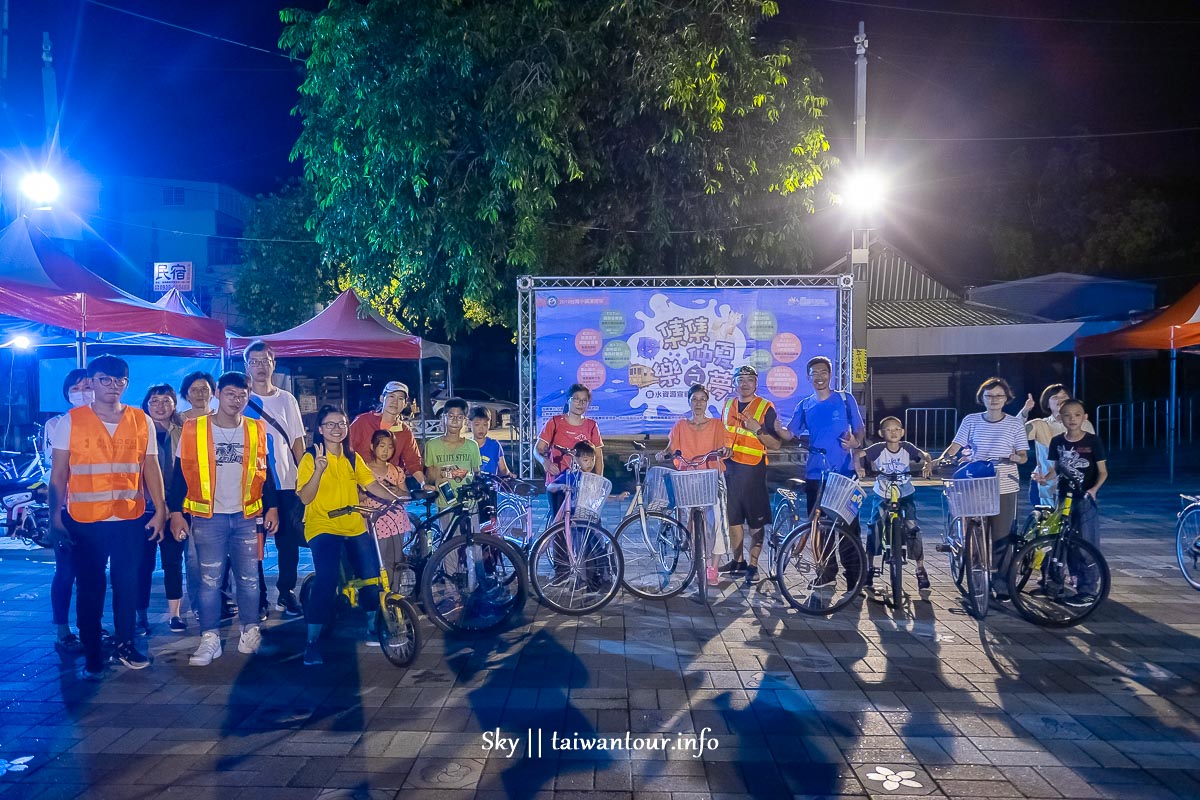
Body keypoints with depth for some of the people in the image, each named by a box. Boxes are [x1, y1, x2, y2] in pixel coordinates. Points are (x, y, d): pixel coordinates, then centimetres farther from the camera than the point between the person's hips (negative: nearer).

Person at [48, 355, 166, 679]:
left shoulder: (141, 421, 4)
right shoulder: (71, 420, 0)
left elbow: (151, 468, 6)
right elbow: (58, 473, 1)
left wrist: (160, 510, 2)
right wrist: (55, 515, -5)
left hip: (130, 519, 1)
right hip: (85, 520, -1)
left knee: (127, 585, 9)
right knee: (90, 588, 7)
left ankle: (125, 643, 25)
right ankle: (91, 654, 19)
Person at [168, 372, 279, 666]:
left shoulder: (257, 430, 4)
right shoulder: (193, 429, -2)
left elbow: (264, 473, 9)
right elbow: (181, 474, 0)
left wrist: (271, 508, 4)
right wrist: (176, 513, -5)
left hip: (247, 517, 2)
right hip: (208, 518, -1)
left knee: (249, 577, 6)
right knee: (209, 579, 2)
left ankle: (250, 630, 20)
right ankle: (209, 638, 12)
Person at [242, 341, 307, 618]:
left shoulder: (286, 399, 9)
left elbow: (297, 440, 10)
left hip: (287, 483, 2)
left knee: (289, 540, 3)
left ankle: (286, 593, 16)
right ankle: (256, 596, 13)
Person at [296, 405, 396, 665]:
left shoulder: (353, 458, 11)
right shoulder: (310, 458, -4)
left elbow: (371, 485, 10)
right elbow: (305, 498, -13)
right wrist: (318, 470, -27)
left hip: (354, 527, 5)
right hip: (323, 527, -5)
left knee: (372, 576, 0)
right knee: (326, 581, -21)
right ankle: (312, 642, -6)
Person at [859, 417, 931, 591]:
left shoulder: (907, 447, -8)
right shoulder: (878, 448, -13)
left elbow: (924, 455, -8)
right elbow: (860, 455, -17)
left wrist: (926, 464, -29)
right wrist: (860, 466, -37)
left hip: (906, 494, 1)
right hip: (883, 495, 0)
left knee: (912, 528, -9)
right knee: (873, 526, -12)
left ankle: (920, 569, 9)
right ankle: (870, 566, 6)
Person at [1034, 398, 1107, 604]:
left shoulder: (1093, 441, -5)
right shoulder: (1057, 442, 4)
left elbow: (1103, 471, -1)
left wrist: (1094, 489, -18)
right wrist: (1044, 478, -11)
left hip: (1086, 499, -4)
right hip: (1064, 498, 4)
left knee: (1088, 544, -4)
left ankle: (1088, 590, 1)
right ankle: (1079, 582, 23)